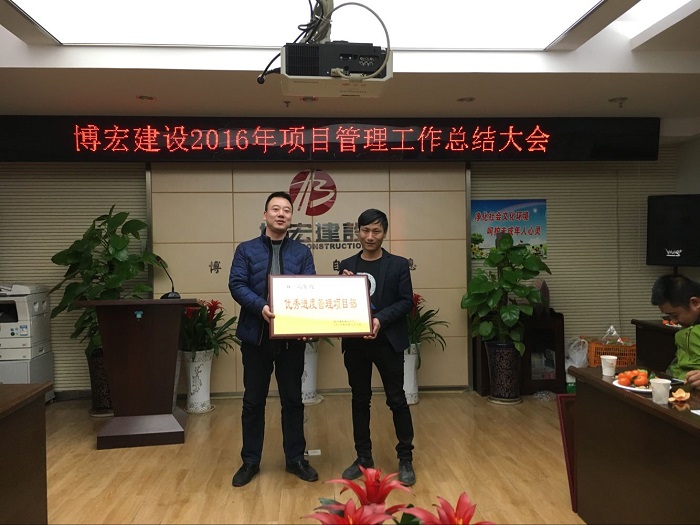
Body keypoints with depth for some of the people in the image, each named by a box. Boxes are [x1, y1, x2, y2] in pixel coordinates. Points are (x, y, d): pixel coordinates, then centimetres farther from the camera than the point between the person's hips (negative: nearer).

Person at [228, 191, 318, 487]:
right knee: (253, 401, 9)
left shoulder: (302, 252, 8)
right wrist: (261, 306, -24)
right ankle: (250, 461, 23)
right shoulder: (246, 250, 4)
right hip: (256, 335, -1)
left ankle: (295, 458, 24)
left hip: (292, 336, 1)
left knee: (293, 399, 10)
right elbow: (236, 285, -7)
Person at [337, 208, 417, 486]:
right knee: (360, 401, 11)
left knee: (397, 400, 3)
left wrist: (380, 319, -18)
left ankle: (405, 460, 15)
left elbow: (406, 302, -5)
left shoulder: (399, 264, 0)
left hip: (387, 342, -3)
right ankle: (363, 457, 24)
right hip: (355, 343, 3)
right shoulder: (346, 265, 7)